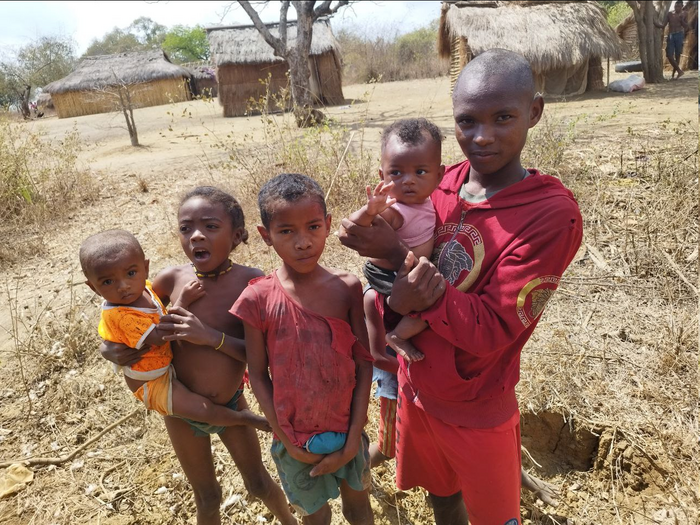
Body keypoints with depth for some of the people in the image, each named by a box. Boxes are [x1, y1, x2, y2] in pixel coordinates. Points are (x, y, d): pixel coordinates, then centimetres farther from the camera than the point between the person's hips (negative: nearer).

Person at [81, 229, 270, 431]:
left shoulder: (143, 287, -9)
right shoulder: (119, 315, -34)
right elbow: (159, 337, -34)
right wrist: (182, 302, -32)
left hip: (167, 362, 9)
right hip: (152, 383, -8)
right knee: (206, 411, -11)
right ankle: (243, 417, 10)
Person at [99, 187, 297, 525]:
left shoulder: (252, 282, -22)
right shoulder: (172, 279, -16)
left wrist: (211, 336, -33)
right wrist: (109, 348, -17)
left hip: (232, 405, -1)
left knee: (259, 484, 21)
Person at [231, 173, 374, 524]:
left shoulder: (347, 288, -13)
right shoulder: (259, 299, -17)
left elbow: (364, 362, -9)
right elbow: (258, 374, -9)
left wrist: (354, 437, -10)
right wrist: (287, 441, -9)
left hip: (347, 430, 1)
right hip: (295, 440, -1)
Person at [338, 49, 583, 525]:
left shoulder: (552, 214, -23)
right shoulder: (442, 183, -7)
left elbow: (490, 331, -25)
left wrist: (397, 254, -28)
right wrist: (395, 302, -27)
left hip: (477, 411, -4)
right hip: (415, 388, 5)